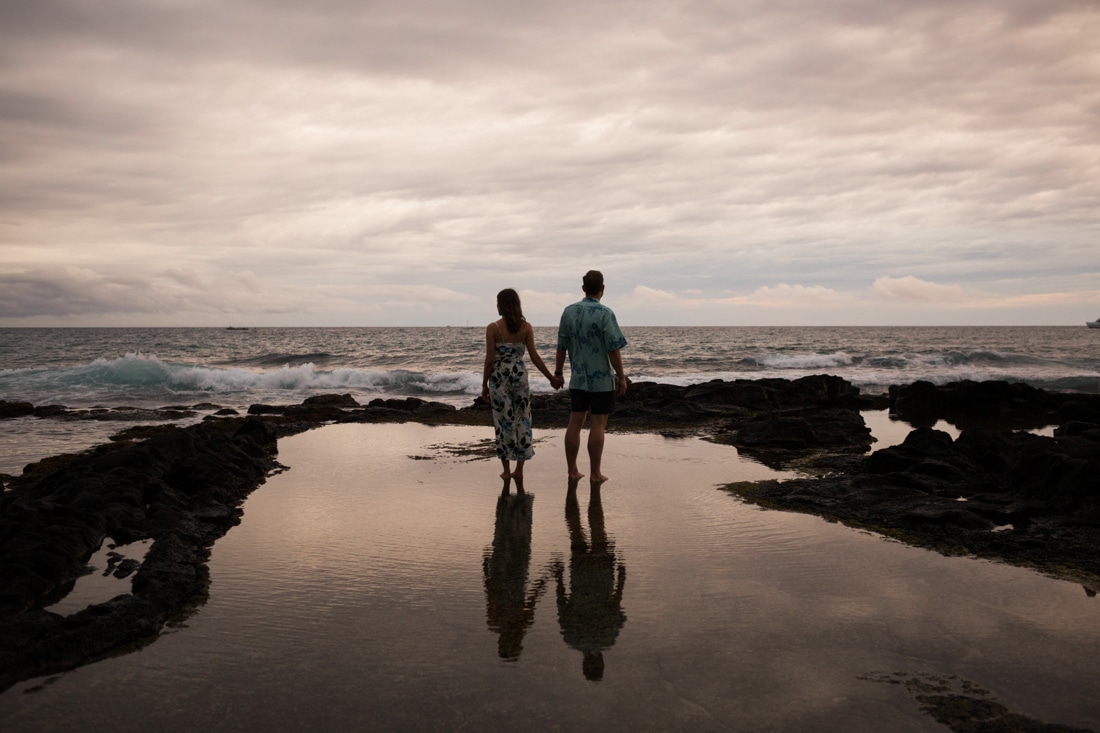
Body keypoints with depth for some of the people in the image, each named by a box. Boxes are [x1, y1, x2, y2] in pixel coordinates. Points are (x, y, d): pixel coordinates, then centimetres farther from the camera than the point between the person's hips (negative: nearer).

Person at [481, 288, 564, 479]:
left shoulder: (493, 328, -9)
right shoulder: (526, 327, -1)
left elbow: (490, 359, -9)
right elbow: (534, 356, -3)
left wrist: (484, 385, 0)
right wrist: (551, 378, 6)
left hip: (499, 378, -2)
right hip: (520, 375, 2)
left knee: (503, 421, 5)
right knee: (522, 421, 10)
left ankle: (507, 470, 10)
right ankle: (519, 469, 13)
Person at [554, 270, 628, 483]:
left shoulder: (569, 312, 1)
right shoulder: (605, 314, -14)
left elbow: (561, 346, 5)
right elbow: (614, 349, -15)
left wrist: (558, 372, 15)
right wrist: (621, 378, -9)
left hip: (578, 379, 5)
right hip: (602, 380, -5)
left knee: (575, 423, 9)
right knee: (597, 426, 0)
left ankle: (572, 470, 14)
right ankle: (595, 473, 4)